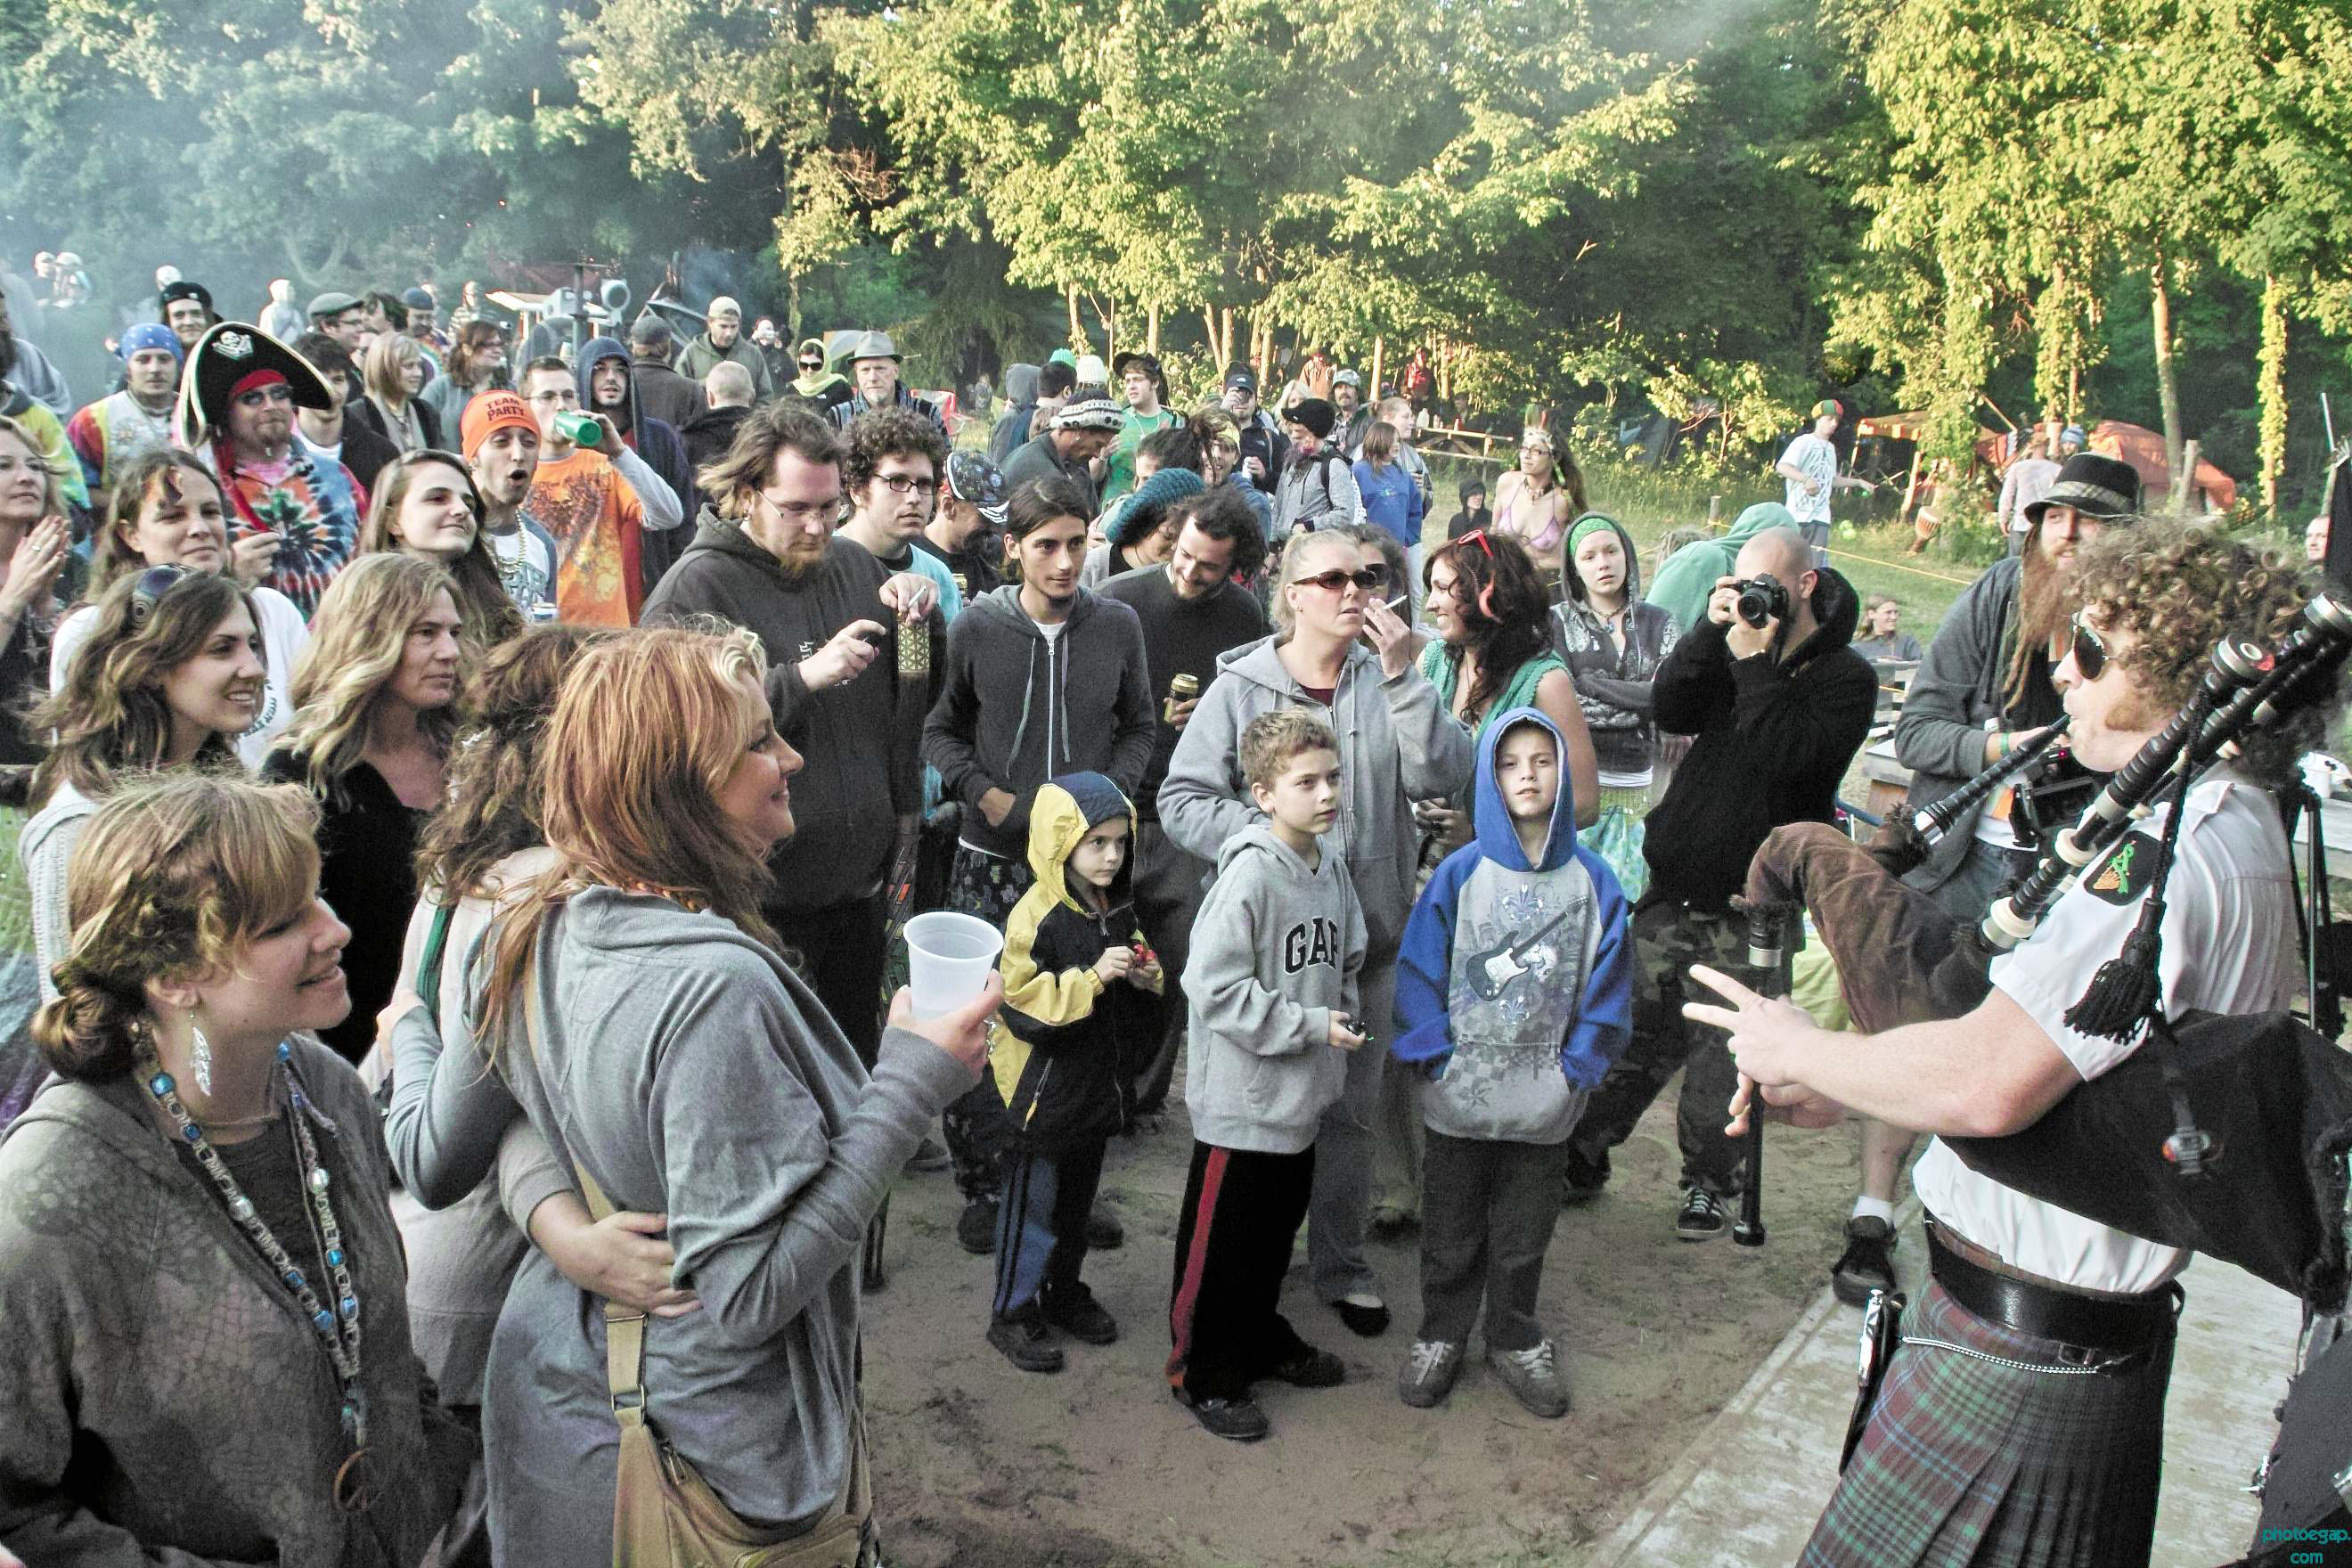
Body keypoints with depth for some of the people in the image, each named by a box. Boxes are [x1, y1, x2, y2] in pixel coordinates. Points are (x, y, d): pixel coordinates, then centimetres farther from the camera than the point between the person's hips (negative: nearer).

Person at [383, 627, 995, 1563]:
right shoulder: (715, 987, -31)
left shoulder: (533, 934, -6)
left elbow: (435, 1168, 6)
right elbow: (745, 1293, -29)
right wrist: (911, 1084, -27)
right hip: (702, 1452, -7)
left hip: (558, 1393, 7)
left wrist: (406, 1029, 25)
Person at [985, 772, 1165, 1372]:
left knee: (1078, 1198, 20)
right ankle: (1012, 1314, 18)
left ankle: (1064, 1293, 37)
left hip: (1098, 1084, 7)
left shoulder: (1118, 908, 5)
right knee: (1032, 1203, 4)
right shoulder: (1037, 917, -20)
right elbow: (1026, 1007, -23)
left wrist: (1148, 978, -4)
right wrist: (1094, 978, -30)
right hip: (1044, 1088, -7)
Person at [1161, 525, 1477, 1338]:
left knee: (1349, 1110, 14)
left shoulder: (1387, 684, 1)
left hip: (1364, 934, 2)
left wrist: (1402, 674, -20)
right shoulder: (1240, 687, -5)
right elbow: (1182, 800, -5)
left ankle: (1342, 1266, 31)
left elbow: (1443, 773, -13)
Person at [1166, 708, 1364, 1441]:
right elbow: (1218, 988, -24)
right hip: (1243, 1097, -8)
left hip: (1303, 1093, 8)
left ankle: (1261, 1339, 41)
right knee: (1222, 1240, 6)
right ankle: (1204, 1371, 21)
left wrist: (1345, 1022, 3)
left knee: (1278, 1226, 23)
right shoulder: (1249, 872, -22)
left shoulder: (1330, 863, 3)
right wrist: (1310, 1025, -20)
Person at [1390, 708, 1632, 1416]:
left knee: (1524, 1235, 17)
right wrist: (1435, 1055, -9)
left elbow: (1606, 984, -1)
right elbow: (1420, 970, -5)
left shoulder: (1593, 881, -5)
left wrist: (1578, 1065, -5)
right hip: (1459, 1099, -1)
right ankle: (1440, 1337, 34)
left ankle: (1515, 1340, 37)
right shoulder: (1460, 874, -8)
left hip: (1543, 1103, 1)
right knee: (1452, 1232, 15)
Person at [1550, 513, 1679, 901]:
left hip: (1638, 786, 2)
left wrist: (1591, 683, -6)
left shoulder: (1659, 624, 11)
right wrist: (1639, 701, -6)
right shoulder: (1558, 621, 4)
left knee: (1629, 891, 2)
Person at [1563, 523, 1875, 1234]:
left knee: (1724, 1055, 5)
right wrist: (1713, 632, -14)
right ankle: (1580, 1156, 20)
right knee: (1636, 1031, 8)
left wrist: (1755, 661, -18)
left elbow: (1787, 754, -21)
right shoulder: (1731, 648, 10)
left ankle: (1710, 1182, 22)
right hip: (1675, 889, 4)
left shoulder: (1845, 677, -5)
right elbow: (1670, 711, -5)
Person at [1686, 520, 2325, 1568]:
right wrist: (1848, 1090, 8)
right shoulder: (2238, 830, 11)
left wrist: (1801, 1052, -14)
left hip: (2016, 1356, -10)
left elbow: (1988, 1081, -31)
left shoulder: (2182, 852, -24)